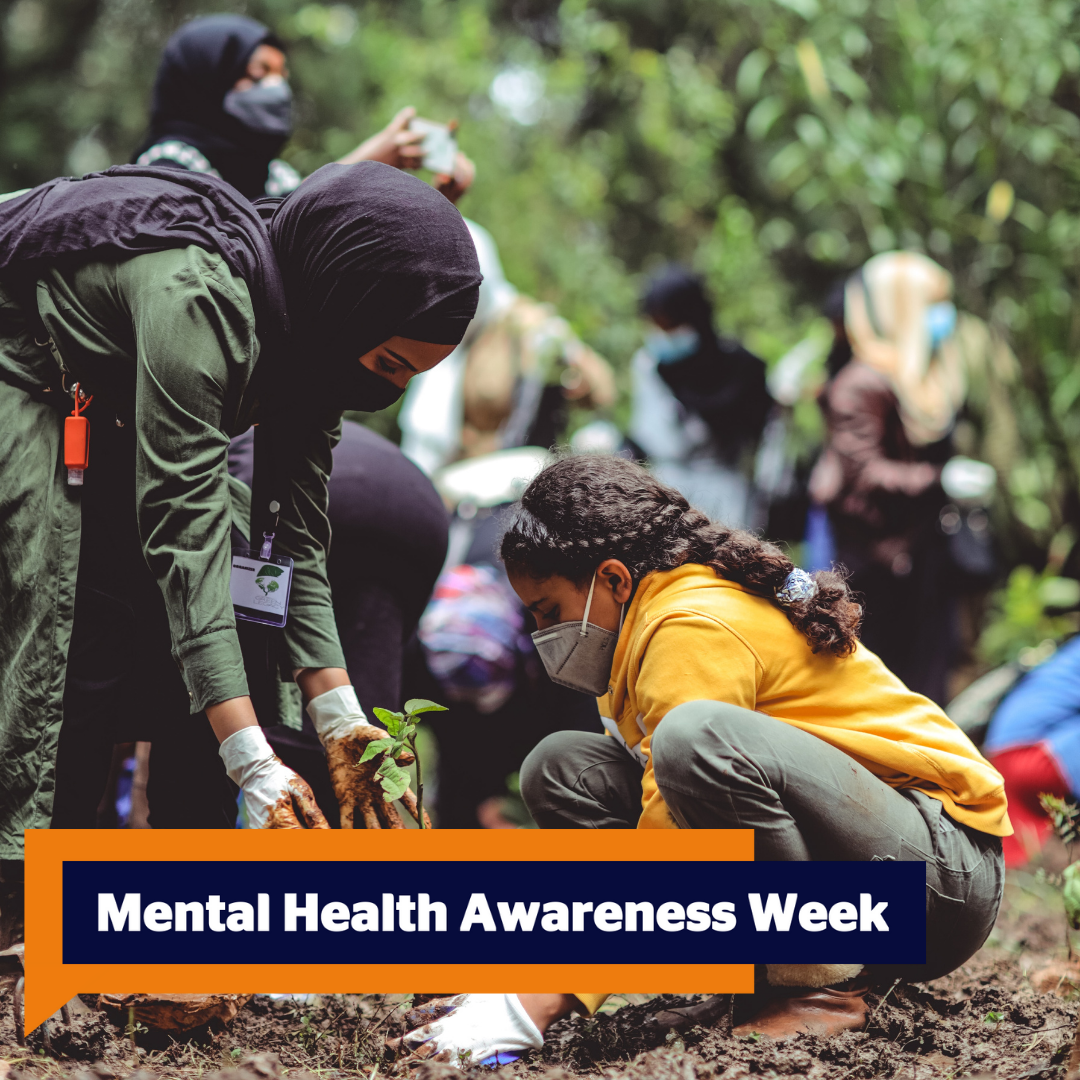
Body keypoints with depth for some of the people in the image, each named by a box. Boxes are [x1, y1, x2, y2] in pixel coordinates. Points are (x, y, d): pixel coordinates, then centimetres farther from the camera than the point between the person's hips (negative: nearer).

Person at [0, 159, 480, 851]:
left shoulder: (316, 341, -9)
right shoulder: (197, 295, -36)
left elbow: (297, 540, -5)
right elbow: (185, 532, -38)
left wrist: (341, 719, -15)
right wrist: (253, 763, -41)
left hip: (108, 421, 8)